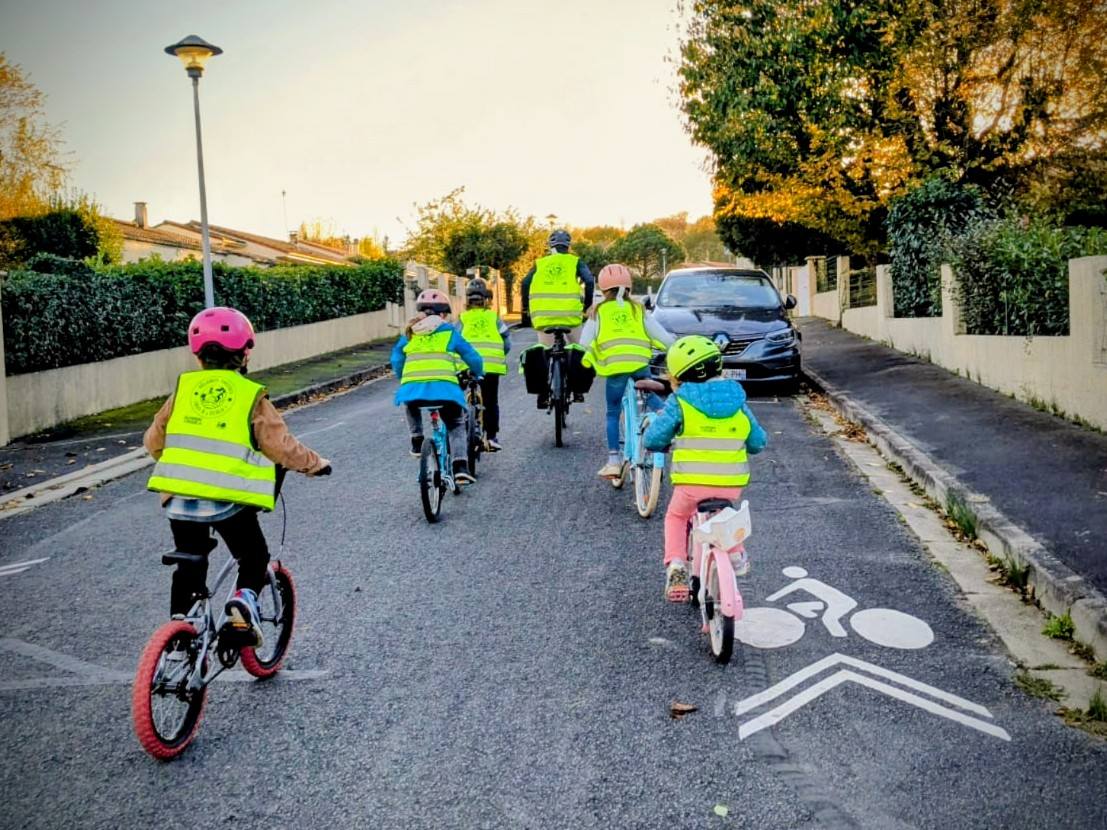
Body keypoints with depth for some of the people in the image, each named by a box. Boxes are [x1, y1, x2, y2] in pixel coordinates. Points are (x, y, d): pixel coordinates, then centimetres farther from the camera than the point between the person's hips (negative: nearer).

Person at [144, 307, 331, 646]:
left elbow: (153, 440, 15)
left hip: (179, 499, 4)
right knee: (254, 557, 17)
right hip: (228, 501, -4)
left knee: (189, 566, 22)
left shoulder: (183, 388, 10)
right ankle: (244, 600, -8)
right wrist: (315, 463, 12)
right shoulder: (251, 396, -1)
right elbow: (282, 447, -4)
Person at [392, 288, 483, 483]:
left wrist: (404, 379, 35)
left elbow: (396, 359, 19)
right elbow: (472, 357, 13)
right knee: (457, 427, 18)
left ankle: (417, 440, 30)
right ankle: (460, 467, 2)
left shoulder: (410, 332, 19)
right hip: (444, 387, -1)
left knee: (410, 403, 38)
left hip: (412, 388, 2)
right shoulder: (448, 331, 14)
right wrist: (478, 374, 31)